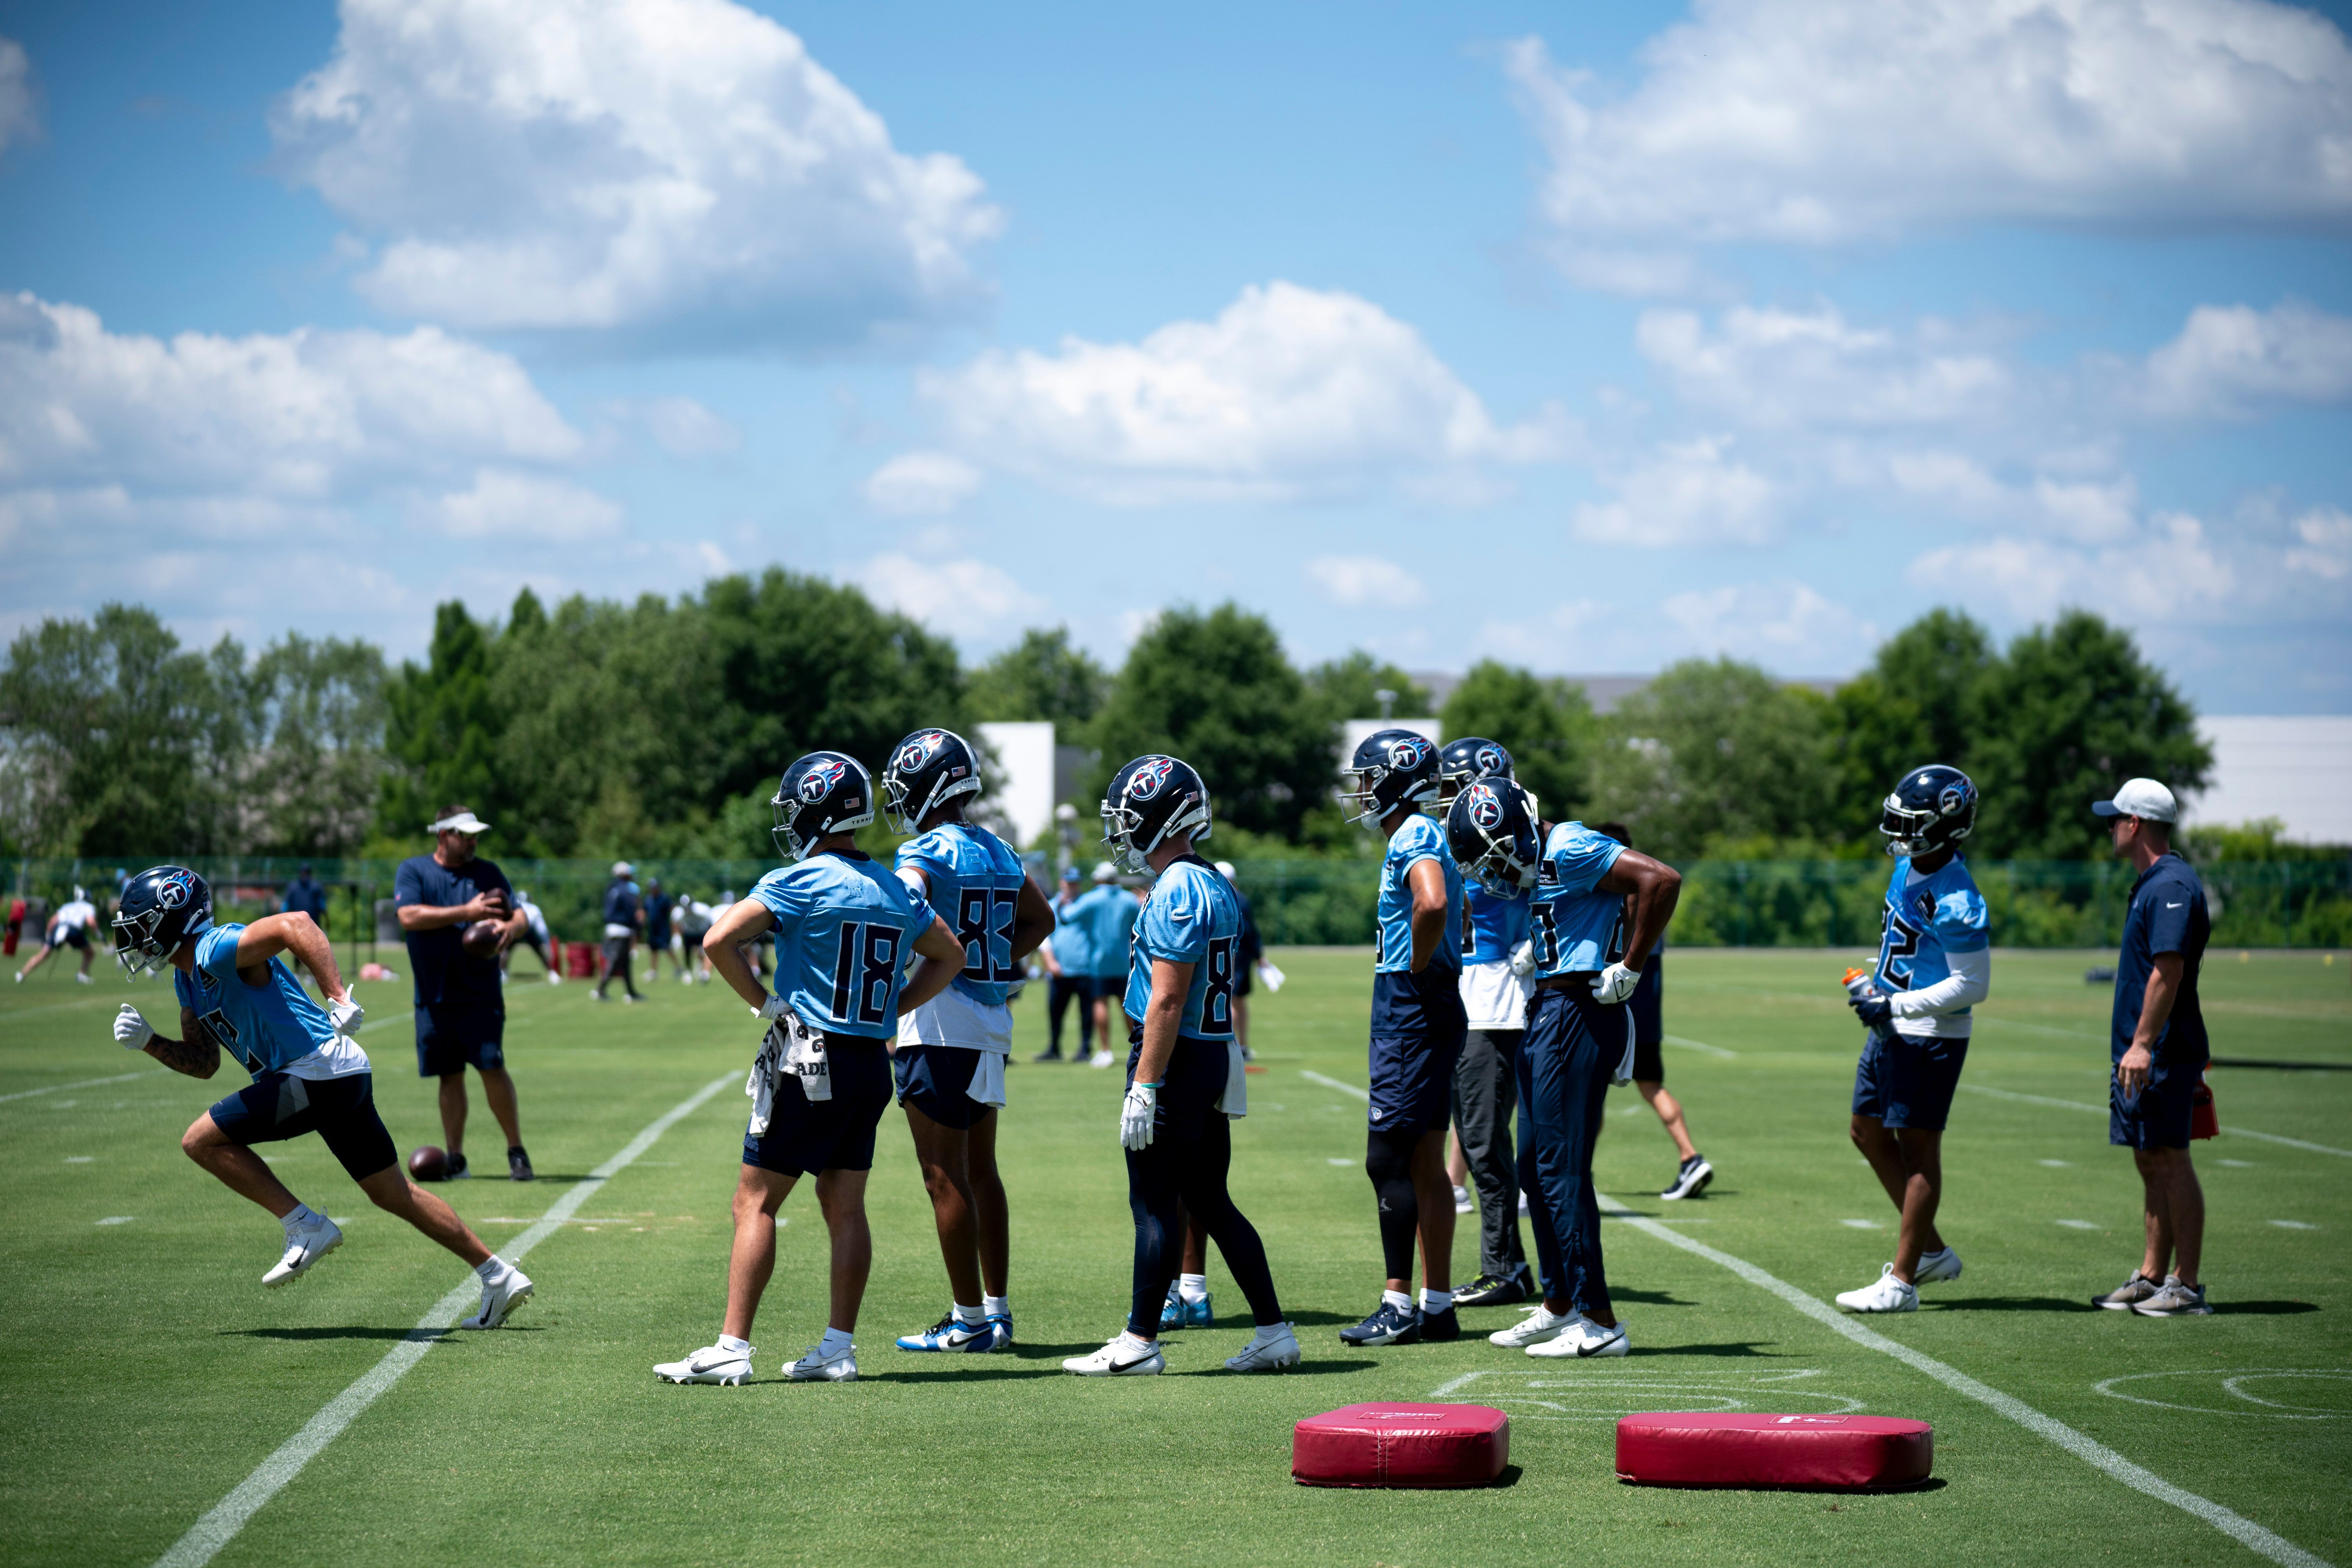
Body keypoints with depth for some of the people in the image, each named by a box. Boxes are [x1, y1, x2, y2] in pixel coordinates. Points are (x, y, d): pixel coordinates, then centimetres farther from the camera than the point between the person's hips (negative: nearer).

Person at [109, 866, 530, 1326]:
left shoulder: (217, 951, -13)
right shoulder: (189, 979, 18)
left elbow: (295, 924, -27)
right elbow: (204, 1063, 23)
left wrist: (339, 999, -33)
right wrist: (148, 1042, 8)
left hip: (320, 1070, -10)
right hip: (344, 1079, 10)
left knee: (202, 1141, -7)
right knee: (393, 1194, 14)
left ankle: (306, 1229, -6)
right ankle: (500, 1278, 17)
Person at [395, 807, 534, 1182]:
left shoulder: (487, 872, 10)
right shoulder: (413, 871, 3)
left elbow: (520, 915, 6)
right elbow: (409, 917, -13)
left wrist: (511, 928, -19)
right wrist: (466, 913, -17)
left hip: (480, 994, 0)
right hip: (434, 994, 0)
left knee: (492, 1067, -10)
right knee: (450, 1076, 6)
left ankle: (517, 1152, 0)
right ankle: (455, 1160, 14)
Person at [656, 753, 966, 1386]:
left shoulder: (802, 881, -11)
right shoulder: (893, 888, 10)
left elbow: (718, 941, -19)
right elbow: (949, 957, 23)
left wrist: (764, 1001, -7)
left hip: (810, 1060, -7)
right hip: (873, 1063, 7)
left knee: (756, 1202, -2)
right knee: (845, 1207, 11)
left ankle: (732, 1348, -6)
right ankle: (838, 1349, 11)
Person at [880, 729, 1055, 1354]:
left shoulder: (927, 854, -13)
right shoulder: (1000, 853, 12)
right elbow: (1040, 920, 27)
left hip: (940, 1028, -8)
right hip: (991, 1026, 8)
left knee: (945, 1177, -3)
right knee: (981, 1171, 15)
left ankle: (969, 1320, -1)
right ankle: (997, 1311, 19)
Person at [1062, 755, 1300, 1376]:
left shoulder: (1177, 892, -16)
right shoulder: (1217, 887, 13)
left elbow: (1167, 1002, -20)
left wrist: (1143, 1089, -20)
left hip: (1175, 1057, -9)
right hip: (1214, 1055, 9)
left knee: (1155, 1202, -2)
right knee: (1210, 1202, 13)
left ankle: (1140, 1342, 3)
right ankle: (1273, 1332, 13)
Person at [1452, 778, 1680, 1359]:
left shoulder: (1570, 850, -14)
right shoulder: (1546, 864, 17)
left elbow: (1662, 881, -23)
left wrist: (1631, 968, -19)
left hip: (1575, 1020, -11)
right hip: (1548, 1018, 11)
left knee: (1562, 1171, -8)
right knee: (1536, 1168, 16)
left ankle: (1599, 1324, -5)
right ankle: (1559, 1306, 26)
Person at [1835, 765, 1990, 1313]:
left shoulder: (1954, 900, -24)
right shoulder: (1908, 867, 6)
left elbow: (1973, 985, -22)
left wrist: (1896, 1006, -23)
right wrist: (1878, 986, 16)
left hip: (1929, 1037, -10)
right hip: (1892, 1030, 10)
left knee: (1918, 1149, -3)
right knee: (1869, 1133, 16)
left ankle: (1901, 1282, 4)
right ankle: (1932, 1252, 27)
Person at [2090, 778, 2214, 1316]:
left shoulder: (2172, 887, -16)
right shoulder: (2152, 884, 17)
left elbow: (2169, 970, -23)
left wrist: (2143, 1045, -26)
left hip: (2162, 1052, -10)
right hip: (2141, 1053, 10)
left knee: (2170, 1160, -7)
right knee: (2150, 1161, 13)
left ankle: (2188, 1286, -4)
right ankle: (2152, 1277, 18)